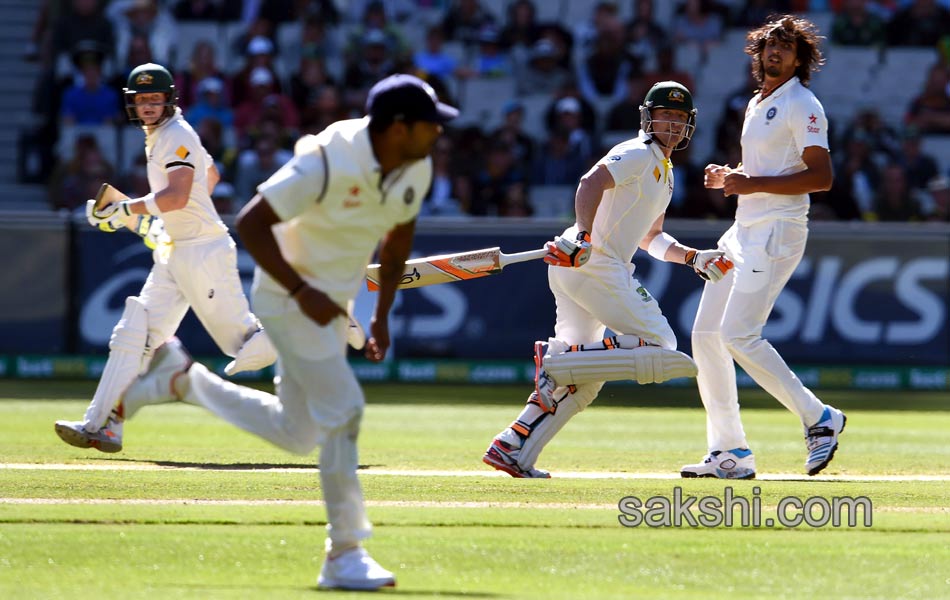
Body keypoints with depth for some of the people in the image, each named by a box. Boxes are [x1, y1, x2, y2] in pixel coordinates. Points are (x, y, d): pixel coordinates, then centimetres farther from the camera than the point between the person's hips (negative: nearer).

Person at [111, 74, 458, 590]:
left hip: (333, 301, 8)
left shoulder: (417, 169, -5)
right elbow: (250, 224, -24)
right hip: (289, 297, -8)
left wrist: (382, 314, 11)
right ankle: (344, 556, -8)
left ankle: (180, 379, 30)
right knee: (342, 411, -15)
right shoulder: (326, 163, -28)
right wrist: (301, 291, -27)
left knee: (296, 435, 14)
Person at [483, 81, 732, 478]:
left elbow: (650, 238, 32)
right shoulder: (637, 154, -5)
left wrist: (693, 258, 18)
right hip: (593, 263, -10)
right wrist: (583, 237, -35)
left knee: (582, 379, 10)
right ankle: (556, 361, -17)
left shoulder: (664, 172, 26)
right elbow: (592, 183, -22)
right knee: (659, 348, -13)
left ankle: (513, 450, 3)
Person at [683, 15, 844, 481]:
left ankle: (818, 419, -6)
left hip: (776, 232, -9)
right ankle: (729, 453, 8)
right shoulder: (757, 105, 18)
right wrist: (728, 178, 9)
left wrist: (754, 184, -21)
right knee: (706, 334, 5)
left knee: (738, 335, -18)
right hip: (743, 231, 9)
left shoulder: (802, 106, -9)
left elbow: (822, 177, -18)